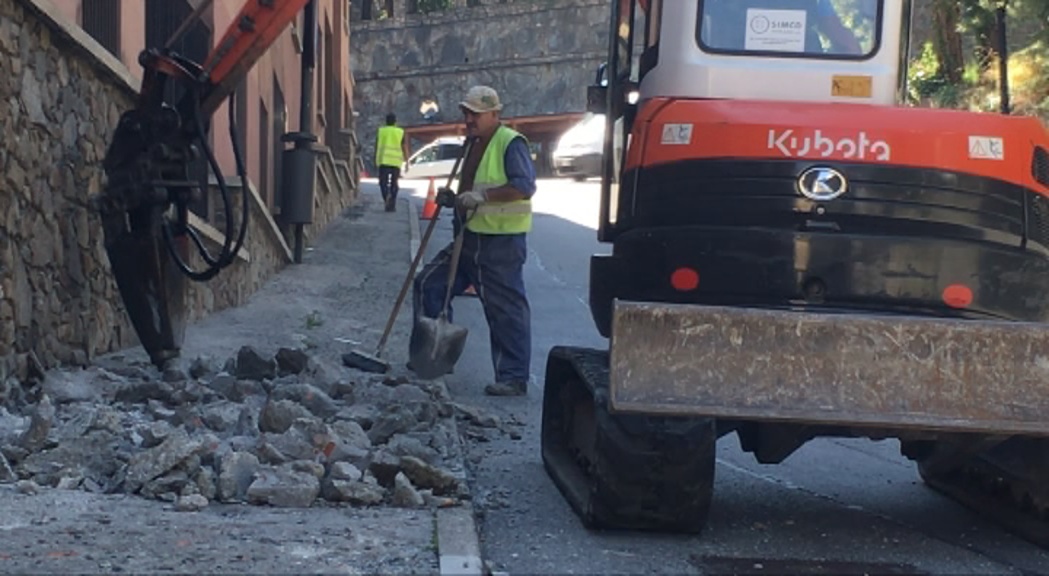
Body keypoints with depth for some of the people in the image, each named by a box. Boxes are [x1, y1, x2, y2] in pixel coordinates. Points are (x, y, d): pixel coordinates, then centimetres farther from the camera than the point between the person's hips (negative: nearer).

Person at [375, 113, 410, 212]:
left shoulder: (381, 131, 7)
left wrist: (375, 160, 15)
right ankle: (392, 205, 9)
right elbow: (405, 148, 0)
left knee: (383, 182, 2)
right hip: (396, 162, 1)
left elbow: (376, 147, 7)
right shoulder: (401, 132, 5)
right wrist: (406, 163, 2)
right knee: (394, 183, 10)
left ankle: (386, 196, -26)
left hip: (383, 160, -1)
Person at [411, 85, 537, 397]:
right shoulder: (473, 145, 19)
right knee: (429, 284, 9)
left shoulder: (510, 143, -11)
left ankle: (514, 377, 0)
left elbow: (525, 186, -22)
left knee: (506, 308, -6)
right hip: (470, 239, 10)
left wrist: (483, 195, -27)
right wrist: (453, 199, 9)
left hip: (501, 242, -10)